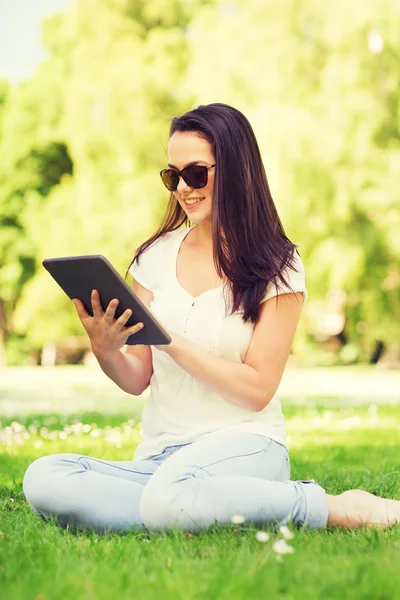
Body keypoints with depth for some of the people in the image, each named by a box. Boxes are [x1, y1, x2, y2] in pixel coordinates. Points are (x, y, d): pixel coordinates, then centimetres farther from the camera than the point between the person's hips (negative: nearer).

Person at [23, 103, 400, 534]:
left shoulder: (277, 266, 0)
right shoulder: (156, 256, 10)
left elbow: (257, 390, -7)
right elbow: (136, 380, 10)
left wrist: (169, 338, -15)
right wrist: (106, 352, -13)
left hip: (243, 445, -4)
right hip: (158, 456, 4)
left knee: (170, 495, -40)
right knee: (43, 479, -25)